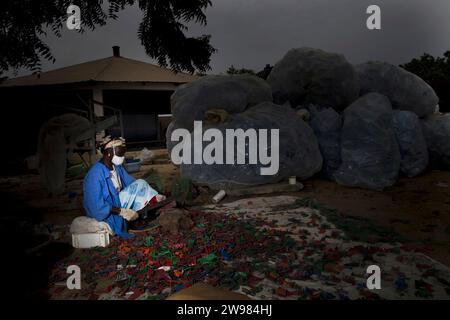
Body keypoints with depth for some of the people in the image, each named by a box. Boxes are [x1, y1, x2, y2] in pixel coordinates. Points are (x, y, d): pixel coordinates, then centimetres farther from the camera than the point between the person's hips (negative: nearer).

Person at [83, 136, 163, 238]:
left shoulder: (117, 166, -5)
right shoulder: (95, 175, -29)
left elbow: (131, 183, 7)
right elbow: (97, 206, -29)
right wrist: (122, 211, -30)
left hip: (118, 201, 7)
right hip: (105, 212, -7)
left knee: (140, 184, -7)